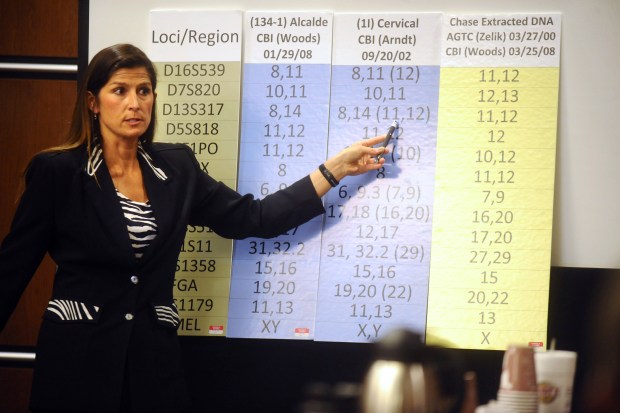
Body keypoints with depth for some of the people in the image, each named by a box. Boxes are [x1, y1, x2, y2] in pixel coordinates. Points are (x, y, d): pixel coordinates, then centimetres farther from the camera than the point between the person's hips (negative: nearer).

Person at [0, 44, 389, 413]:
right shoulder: (57, 171, -6)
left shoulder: (176, 166, 7)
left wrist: (337, 168, 4)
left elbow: (256, 219, 7)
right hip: (77, 360, -4)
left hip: (155, 360, 4)